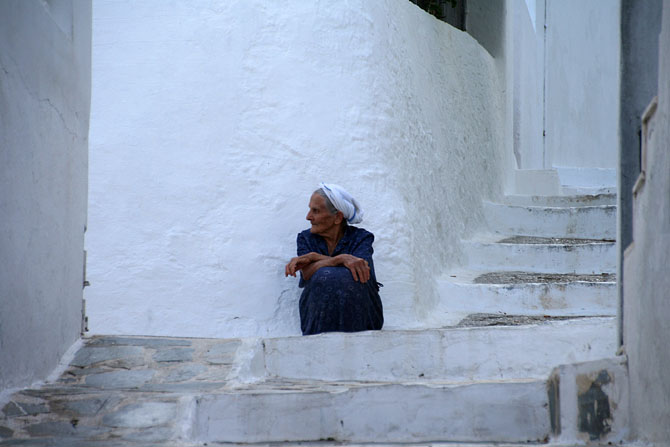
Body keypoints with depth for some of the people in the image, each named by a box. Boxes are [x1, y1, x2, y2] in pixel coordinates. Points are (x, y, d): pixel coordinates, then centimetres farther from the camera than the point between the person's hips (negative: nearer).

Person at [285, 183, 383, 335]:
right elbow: (307, 273, -11)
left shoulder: (361, 237, 3)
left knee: (348, 277, -31)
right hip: (318, 311, 1)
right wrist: (342, 259, -27)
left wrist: (314, 257, -18)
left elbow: (364, 268, -18)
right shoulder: (306, 238, 9)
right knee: (323, 276, -29)